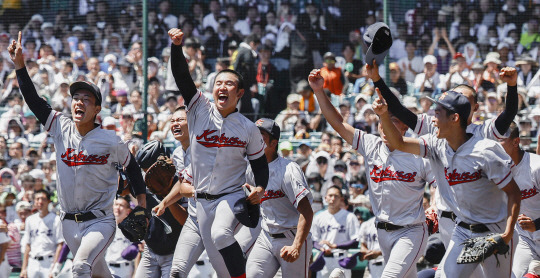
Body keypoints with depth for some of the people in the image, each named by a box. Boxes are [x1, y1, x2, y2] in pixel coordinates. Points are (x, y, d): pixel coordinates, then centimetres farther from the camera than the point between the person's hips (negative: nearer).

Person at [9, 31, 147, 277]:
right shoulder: (61, 129, 1)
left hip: (99, 221, -5)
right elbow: (33, 100, -2)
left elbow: (131, 165, 8)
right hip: (69, 222, 5)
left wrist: (141, 201, 9)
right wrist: (20, 65, -10)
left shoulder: (109, 141, -8)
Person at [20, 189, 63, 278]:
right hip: (33, 262, 5)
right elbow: (28, 245, 16)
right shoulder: (30, 220, 14)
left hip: (49, 262, -5)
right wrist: (24, 268, 10)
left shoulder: (56, 219, -2)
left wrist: (55, 267, -14)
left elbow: (60, 245, -6)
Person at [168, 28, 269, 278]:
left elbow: (260, 163, 7)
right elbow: (181, 75, -12)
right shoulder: (200, 110, -2)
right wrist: (177, 45, -27)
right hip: (203, 200, 3)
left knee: (220, 234, -33)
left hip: (232, 196, -3)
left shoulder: (248, 129, -3)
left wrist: (260, 188, -13)